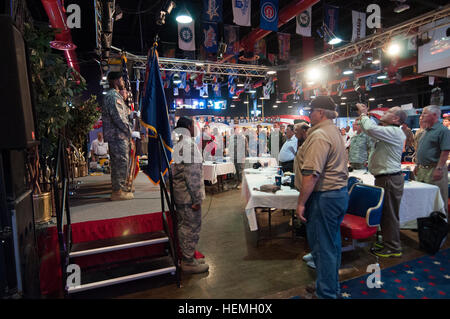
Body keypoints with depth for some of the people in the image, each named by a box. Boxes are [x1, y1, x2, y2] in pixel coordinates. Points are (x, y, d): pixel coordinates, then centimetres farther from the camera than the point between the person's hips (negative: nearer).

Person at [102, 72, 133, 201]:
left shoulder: (115, 95, 21)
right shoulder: (112, 96, -13)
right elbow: (117, 117, -20)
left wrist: (129, 130, 15)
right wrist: (130, 131, -14)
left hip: (117, 135, 11)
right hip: (117, 135, -11)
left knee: (117, 163, 14)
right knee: (121, 162, -7)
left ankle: (120, 188, 23)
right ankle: (118, 191, -2)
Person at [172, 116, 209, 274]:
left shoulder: (175, 144, 10)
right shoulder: (189, 144, -19)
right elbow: (192, 174, -24)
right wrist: (197, 199, -19)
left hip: (178, 193, 9)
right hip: (188, 195, -9)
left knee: (182, 225, 20)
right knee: (192, 226, 2)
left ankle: (184, 254, 35)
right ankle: (188, 262, 15)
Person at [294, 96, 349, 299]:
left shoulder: (319, 135, -19)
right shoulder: (335, 132, 15)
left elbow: (311, 174, -25)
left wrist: (301, 202, -19)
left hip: (324, 197, -11)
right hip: (340, 193, 11)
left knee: (322, 247, 2)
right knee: (333, 243, 20)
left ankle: (326, 293, 16)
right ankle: (333, 287, 36)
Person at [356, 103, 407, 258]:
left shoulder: (394, 132, -17)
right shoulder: (388, 131, 15)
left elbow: (370, 129, -31)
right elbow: (372, 129, 24)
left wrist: (363, 114, -14)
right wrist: (363, 114, 12)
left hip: (390, 179, -10)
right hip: (384, 178, 10)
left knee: (389, 214, 0)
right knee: (384, 212, 18)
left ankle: (393, 248, 13)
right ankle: (387, 241, 32)